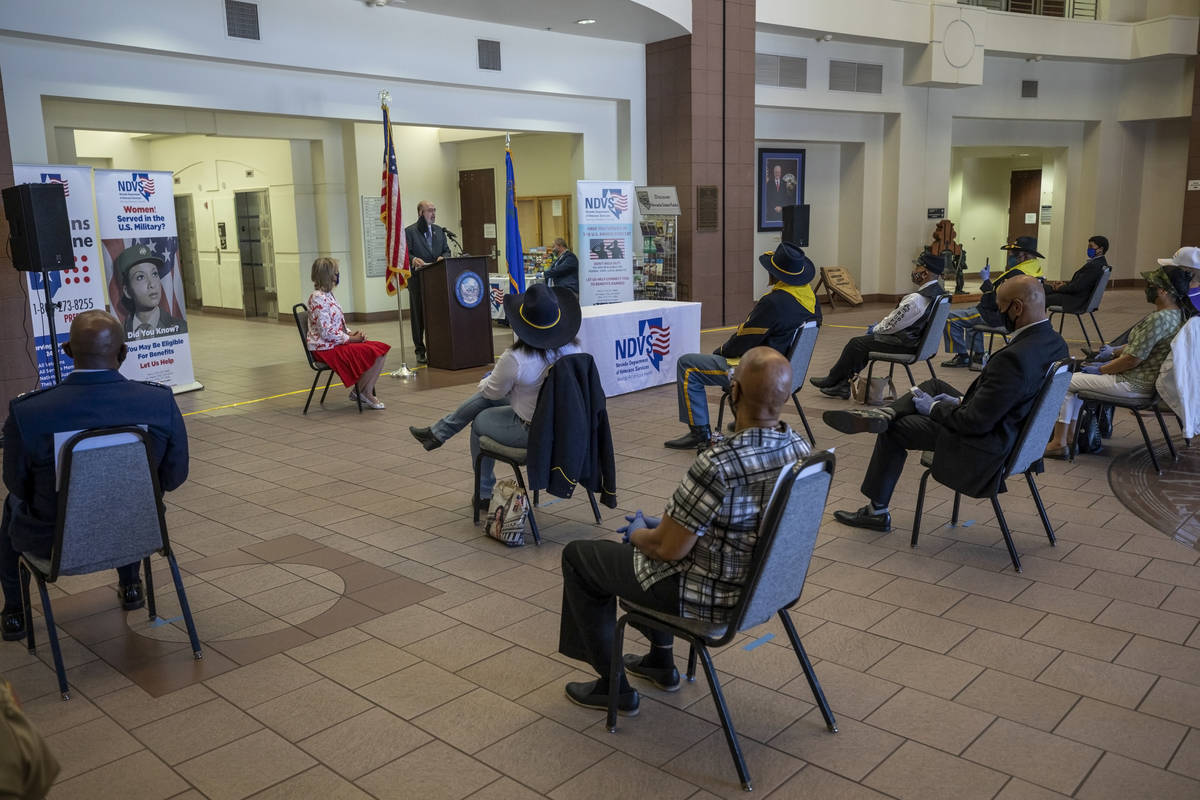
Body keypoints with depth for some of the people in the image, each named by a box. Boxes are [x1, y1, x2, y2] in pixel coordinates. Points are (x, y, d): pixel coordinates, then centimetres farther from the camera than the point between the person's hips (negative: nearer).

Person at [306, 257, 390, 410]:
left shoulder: (328, 295, 15)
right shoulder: (318, 298, -16)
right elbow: (326, 332, -22)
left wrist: (352, 333, 3)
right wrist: (350, 339, -14)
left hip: (338, 343, 10)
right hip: (326, 349, -10)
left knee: (381, 350, -3)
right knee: (373, 354, -21)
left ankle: (359, 391, -2)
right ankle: (363, 392, -3)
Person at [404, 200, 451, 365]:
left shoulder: (439, 231, 16)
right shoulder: (409, 231, -1)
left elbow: (447, 250, 16)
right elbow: (405, 253, -6)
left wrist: (443, 257, -7)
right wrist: (413, 259, -27)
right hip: (418, 279, -4)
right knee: (418, 315, 2)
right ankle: (420, 351, 9)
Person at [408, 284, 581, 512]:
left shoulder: (515, 359, -29)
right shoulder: (572, 348, -11)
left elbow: (493, 391, -10)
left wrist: (486, 380, 15)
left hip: (531, 431, -7)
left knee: (480, 422, 23)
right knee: (484, 396, 20)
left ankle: (484, 495, 37)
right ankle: (437, 433, 36)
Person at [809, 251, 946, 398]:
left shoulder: (917, 299, -28)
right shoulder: (938, 291, 3)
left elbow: (892, 325, -20)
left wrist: (875, 329, 1)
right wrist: (880, 324, 11)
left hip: (905, 344, -9)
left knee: (856, 344, 4)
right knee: (863, 342, 17)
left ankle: (832, 380, 22)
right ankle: (842, 385, 17)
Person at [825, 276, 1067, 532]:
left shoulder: (1014, 357, -32)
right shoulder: (1054, 342, -2)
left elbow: (976, 422, -26)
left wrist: (933, 408, -10)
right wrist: (961, 400, 7)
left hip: (986, 448, -9)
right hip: (1017, 436, 9)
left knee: (894, 430, 7)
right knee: (934, 386, 19)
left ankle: (877, 511, 21)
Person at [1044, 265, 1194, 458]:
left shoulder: (1158, 319, -26)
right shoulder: (1178, 313, 5)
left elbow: (1133, 360, -24)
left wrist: (1101, 369, -10)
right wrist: (1115, 351, 12)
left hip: (1135, 384, -10)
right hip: (1148, 379, 10)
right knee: (1077, 376, 20)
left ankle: (1059, 443, 3)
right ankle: (1069, 436, 21)